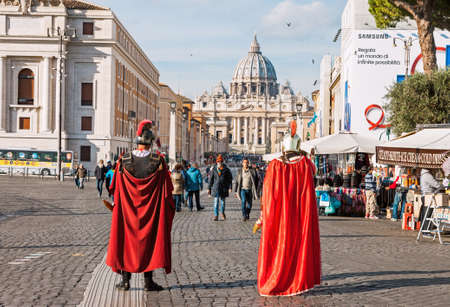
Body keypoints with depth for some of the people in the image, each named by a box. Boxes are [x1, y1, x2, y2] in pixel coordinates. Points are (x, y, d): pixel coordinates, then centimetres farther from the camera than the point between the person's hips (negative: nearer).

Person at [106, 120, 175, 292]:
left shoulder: (124, 160, -6)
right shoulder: (158, 161, -10)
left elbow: (115, 189, 2)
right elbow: (167, 190, -5)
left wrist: (117, 205, 16)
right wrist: (168, 211, 8)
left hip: (127, 210, 1)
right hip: (151, 210, -1)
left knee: (126, 240, 11)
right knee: (149, 240, 7)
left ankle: (125, 280, 13)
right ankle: (148, 281, 9)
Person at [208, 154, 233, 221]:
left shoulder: (226, 169, -1)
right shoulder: (214, 169, 3)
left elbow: (230, 179, 2)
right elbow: (211, 179, 7)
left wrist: (230, 188, -6)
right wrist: (209, 188, 5)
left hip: (223, 188, 0)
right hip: (216, 188, 0)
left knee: (223, 201, 10)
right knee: (216, 202, -3)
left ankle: (222, 212, 34)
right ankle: (216, 216, 1)